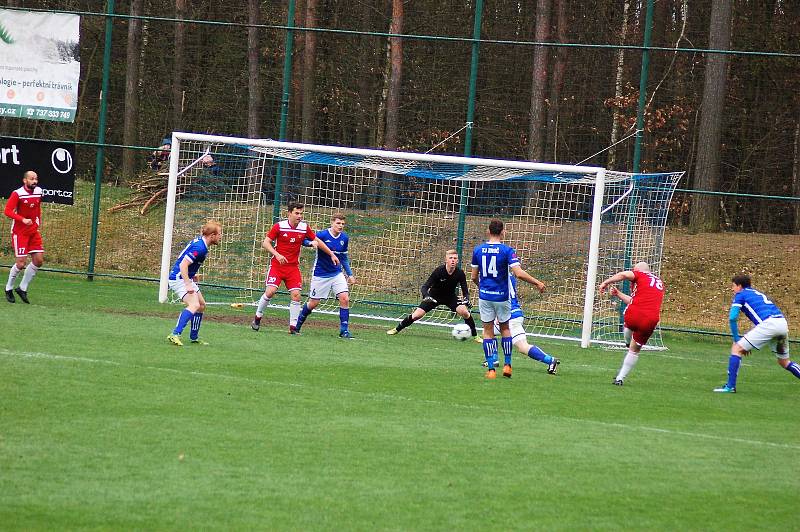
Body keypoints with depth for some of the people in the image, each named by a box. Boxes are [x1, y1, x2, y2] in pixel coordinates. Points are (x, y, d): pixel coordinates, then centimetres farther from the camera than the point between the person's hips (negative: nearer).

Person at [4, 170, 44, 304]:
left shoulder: (38, 192, 5)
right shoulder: (17, 194, -15)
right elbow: (8, 211, -20)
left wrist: (38, 221, 12)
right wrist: (23, 220, -30)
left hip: (34, 231, 7)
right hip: (19, 232, -6)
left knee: (39, 260, -1)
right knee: (21, 263, -9)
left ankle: (22, 288, 14)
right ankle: (9, 289, 14)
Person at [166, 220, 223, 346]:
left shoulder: (199, 241, 7)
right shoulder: (200, 248, -24)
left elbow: (184, 257, 23)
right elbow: (183, 265, -28)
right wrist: (188, 284, -30)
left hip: (186, 278, 11)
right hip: (179, 279, -11)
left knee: (201, 305, 17)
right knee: (194, 305, -26)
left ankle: (194, 337, 26)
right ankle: (175, 334, -33)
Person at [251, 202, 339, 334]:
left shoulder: (304, 227, 0)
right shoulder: (279, 226, -9)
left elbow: (318, 241, 14)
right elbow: (265, 243, -8)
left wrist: (331, 254, 14)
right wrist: (277, 254, -23)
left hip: (293, 267, 3)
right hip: (277, 265, -3)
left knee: (296, 294, -8)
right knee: (270, 291, -16)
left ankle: (293, 326, 0)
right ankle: (257, 317, 6)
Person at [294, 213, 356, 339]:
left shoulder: (344, 238, 1)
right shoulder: (322, 235, -15)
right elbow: (303, 241, -13)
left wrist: (350, 274, 10)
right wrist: (311, 243, -35)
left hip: (337, 274, 4)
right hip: (320, 275, -4)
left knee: (345, 299, -13)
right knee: (313, 303, 4)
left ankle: (344, 330, -6)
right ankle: (297, 325, 27)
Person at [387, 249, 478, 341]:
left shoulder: (460, 273, -20)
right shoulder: (439, 271, -27)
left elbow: (465, 291, -10)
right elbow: (424, 287, -25)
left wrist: (466, 299, -32)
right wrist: (426, 296, -46)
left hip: (450, 297, 1)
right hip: (434, 296, -1)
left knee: (464, 311, -23)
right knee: (417, 315, -11)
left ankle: (475, 335, -6)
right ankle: (397, 329, 12)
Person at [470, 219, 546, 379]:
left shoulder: (478, 250, 0)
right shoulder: (507, 251, -9)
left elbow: (474, 277, 6)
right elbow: (519, 273, -18)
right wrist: (537, 283, -6)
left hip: (485, 295, 1)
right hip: (502, 296, -1)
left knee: (488, 331, 7)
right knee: (505, 328, 18)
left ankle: (491, 369, 1)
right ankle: (507, 365, 17)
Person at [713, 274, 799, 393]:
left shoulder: (740, 295, 12)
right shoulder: (758, 293, 33)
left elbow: (732, 318, 1)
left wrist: (736, 340, 8)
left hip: (769, 323, -7)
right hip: (783, 323, 7)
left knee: (737, 349, 2)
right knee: (784, 362, 24)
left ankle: (730, 386, -5)